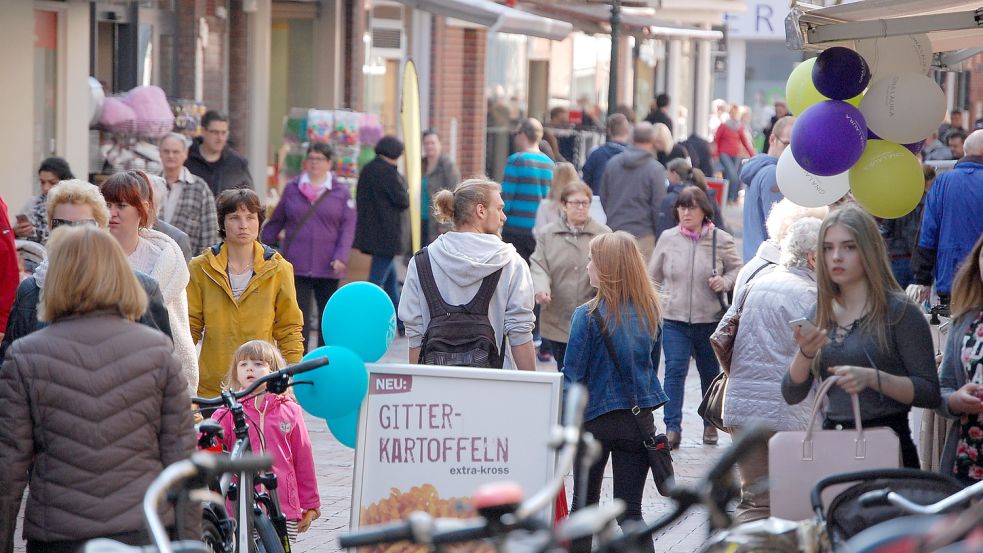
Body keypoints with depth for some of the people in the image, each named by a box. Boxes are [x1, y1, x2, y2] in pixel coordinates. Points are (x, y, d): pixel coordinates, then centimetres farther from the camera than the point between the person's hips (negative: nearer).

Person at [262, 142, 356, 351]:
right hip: (297, 264, 0)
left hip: (327, 267, 0)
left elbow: (348, 227, -1)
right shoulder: (292, 188, 7)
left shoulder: (341, 191, 3)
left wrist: (341, 257, -12)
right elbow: (276, 222, 15)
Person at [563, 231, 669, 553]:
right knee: (629, 510, 5)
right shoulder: (651, 312, 0)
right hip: (639, 420, 3)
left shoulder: (587, 316, -14)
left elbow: (572, 376, -11)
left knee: (584, 504, 14)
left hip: (595, 418, -3)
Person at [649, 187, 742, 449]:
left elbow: (737, 269, 6)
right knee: (675, 371, -10)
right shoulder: (667, 238, 1)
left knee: (710, 372, 14)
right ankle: (672, 427, -11)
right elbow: (654, 276, 11)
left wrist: (725, 282, -14)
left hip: (710, 319, 0)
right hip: (674, 319, 0)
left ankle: (711, 424, 30)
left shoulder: (721, 240, -4)